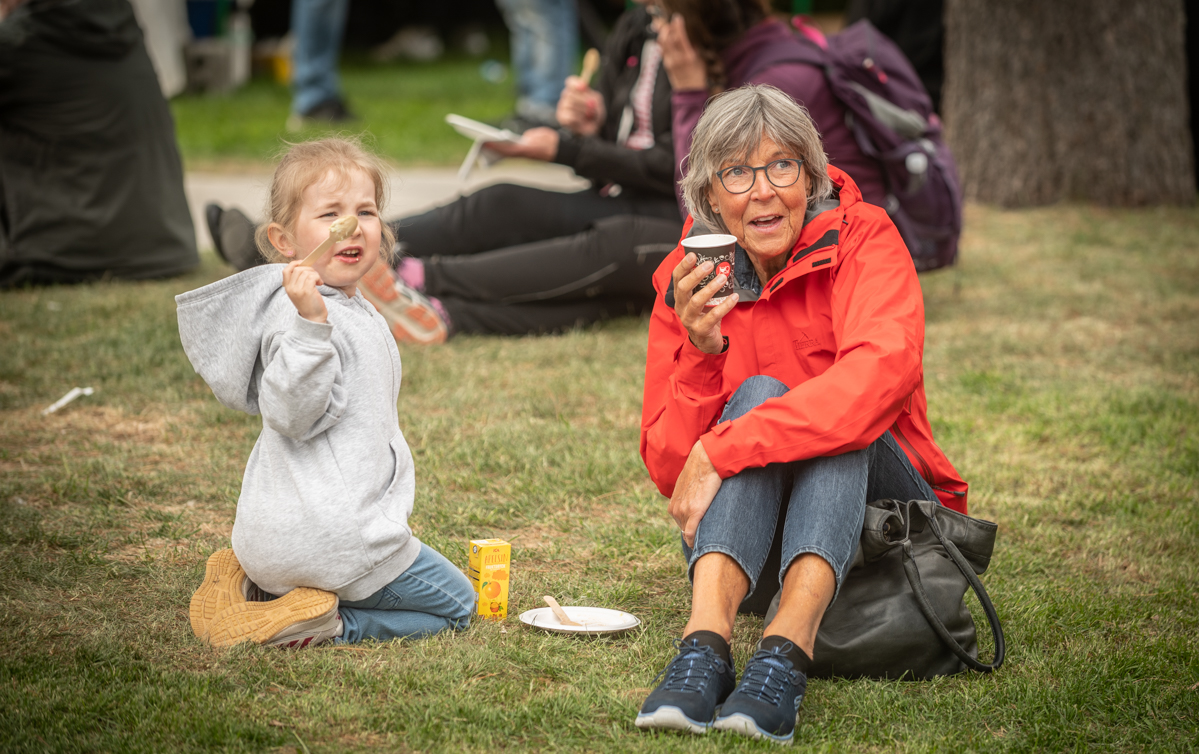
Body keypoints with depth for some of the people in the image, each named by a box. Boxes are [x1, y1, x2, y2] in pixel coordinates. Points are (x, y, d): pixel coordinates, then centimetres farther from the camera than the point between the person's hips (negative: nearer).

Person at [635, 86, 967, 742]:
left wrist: (720, 453, -36)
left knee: (838, 414, -29)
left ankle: (787, 650, -49)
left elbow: (884, 369, -32)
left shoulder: (862, 239, -10)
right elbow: (668, 471, -6)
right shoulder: (686, 283, -1)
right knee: (759, 392, -26)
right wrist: (701, 354, -24)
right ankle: (705, 642, -45)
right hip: (744, 538, 1)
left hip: (873, 508, -1)